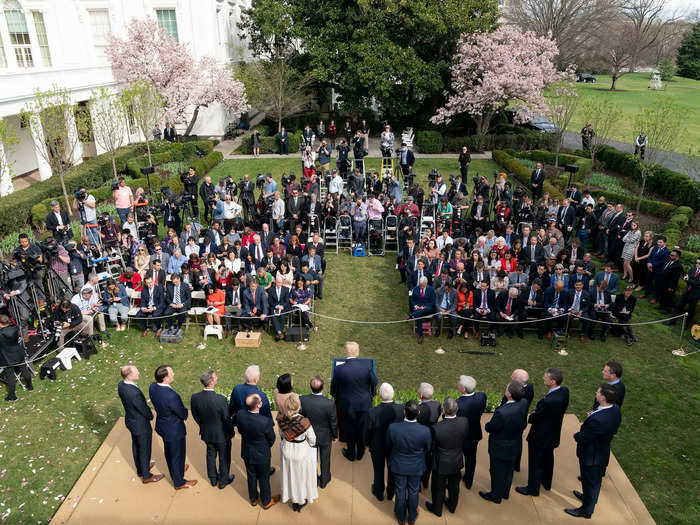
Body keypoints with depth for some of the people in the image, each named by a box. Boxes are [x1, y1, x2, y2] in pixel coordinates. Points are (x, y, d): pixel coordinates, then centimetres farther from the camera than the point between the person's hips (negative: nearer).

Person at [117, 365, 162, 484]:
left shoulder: (121, 385, -14)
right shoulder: (134, 394, -40)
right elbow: (145, 411, -25)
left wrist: (148, 412, 1)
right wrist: (151, 416, -2)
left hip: (130, 419, 8)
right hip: (141, 425, -8)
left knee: (136, 446, 28)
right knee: (144, 450, 15)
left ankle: (140, 469, 51)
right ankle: (146, 476, 35)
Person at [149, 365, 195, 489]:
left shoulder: (153, 387, -16)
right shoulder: (171, 396, -39)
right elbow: (183, 414, -23)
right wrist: (185, 411, -2)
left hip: (162, 425, 8)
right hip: (174, 430, -8)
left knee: (169, 451, 30)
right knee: (177, 455, 16)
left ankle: (174, 472, 55)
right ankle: (178, 482, 37)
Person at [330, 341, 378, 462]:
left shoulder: (339, 369, -24)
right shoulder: (367, 366, -22)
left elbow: (334, 388, -7)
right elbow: (374, 383, -6)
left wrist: (336, 399, 14)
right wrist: (371, 395, 14)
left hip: (346, 405, -1)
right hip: (364, 404, 1)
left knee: (349, 430, 21)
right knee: (362, 429, 22)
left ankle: (351, 454, 40)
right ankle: (360, 453, 42)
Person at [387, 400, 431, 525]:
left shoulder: (392, 428, -31)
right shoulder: (425, 431, -31)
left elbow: (389, 445, -10)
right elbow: (427, 449, -10)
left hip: (398, 466, 0)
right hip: (416, 467, 0)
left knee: (400, 492, 23)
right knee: (413, 492, 25)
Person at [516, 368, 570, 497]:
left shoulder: (547, 401, -40)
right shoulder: (564, 391, -15)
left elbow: (535, 418, -26)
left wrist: (530, 417, -2)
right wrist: (536, 413, -5)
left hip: (540, 436, -8)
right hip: (553, 433, 8)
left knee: (535, 462, 14)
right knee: (548, 459, 29)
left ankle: (533, 488, 33)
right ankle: (546, 483, 50)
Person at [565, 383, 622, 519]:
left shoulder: (598, 419, -41)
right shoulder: (615, 409, -14)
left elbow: (582, 438, -30)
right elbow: (613, 430, 4)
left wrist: (576, 435, -8)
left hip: (591, 456, -8)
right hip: (603, 451, 8)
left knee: (590, 481, 16)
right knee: (595, 480, 31)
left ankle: (586, 510, 38)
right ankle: (588, 497, 56)